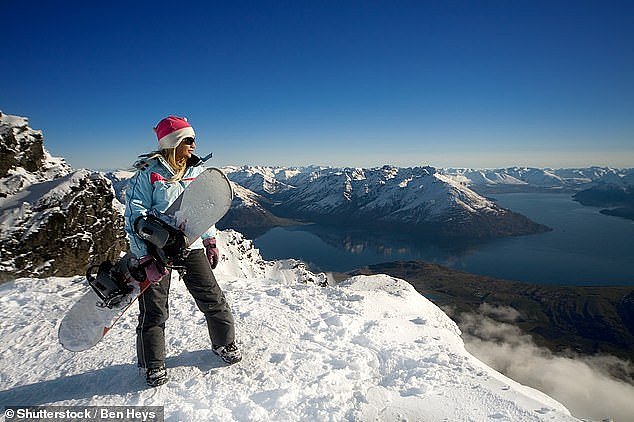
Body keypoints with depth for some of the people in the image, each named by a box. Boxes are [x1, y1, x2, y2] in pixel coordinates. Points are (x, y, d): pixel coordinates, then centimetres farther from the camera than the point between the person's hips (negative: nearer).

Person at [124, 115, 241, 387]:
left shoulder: (196, 171, 6)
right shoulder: (148, 174, -10)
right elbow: (135, 217, -12)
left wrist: (211, 242, 16)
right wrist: (147, 259, -18)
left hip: (191, 245, 4)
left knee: (212, 298, 6)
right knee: (154, 311, 7)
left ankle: (224, 343, 28)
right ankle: (153, 365, 27)